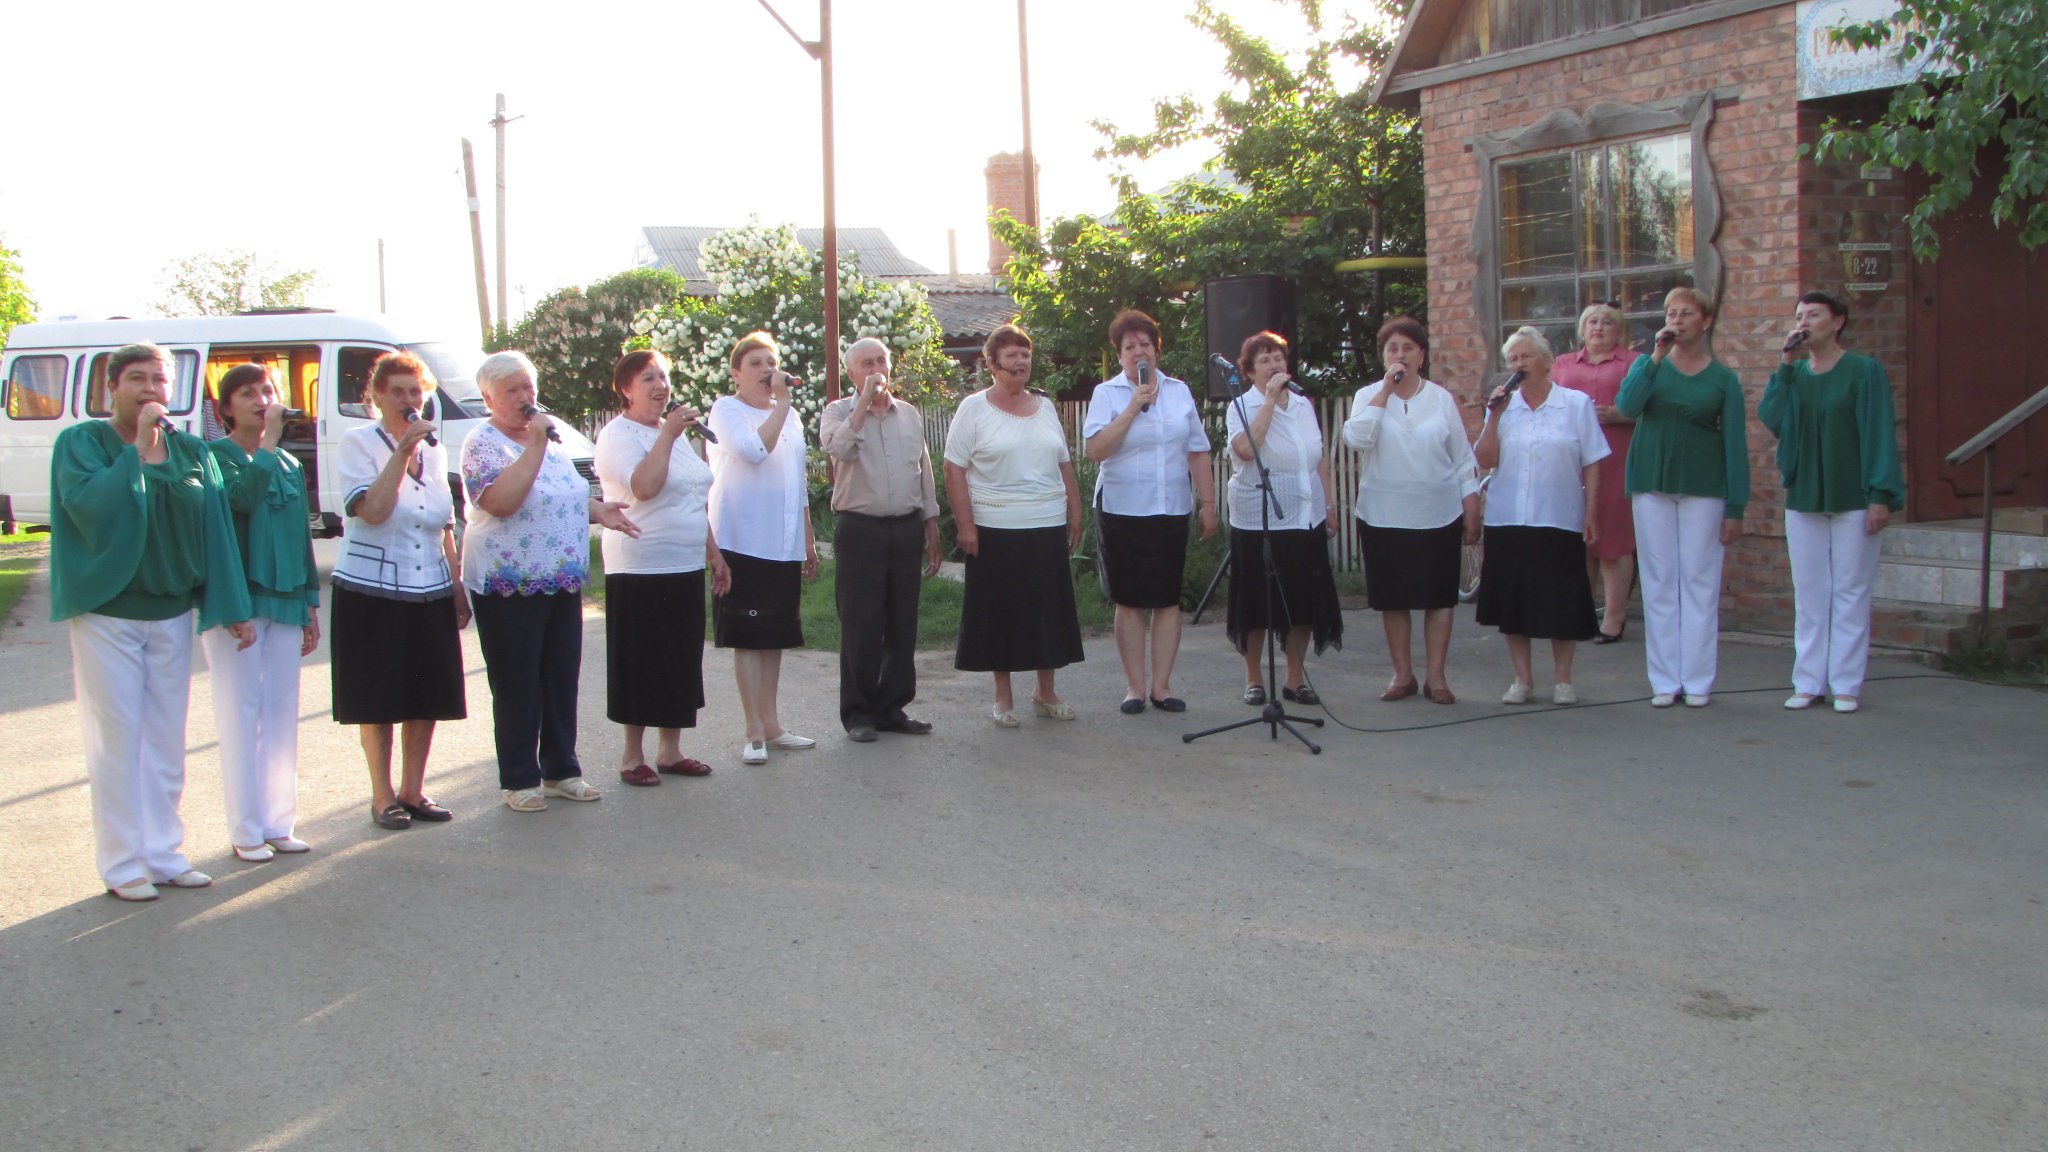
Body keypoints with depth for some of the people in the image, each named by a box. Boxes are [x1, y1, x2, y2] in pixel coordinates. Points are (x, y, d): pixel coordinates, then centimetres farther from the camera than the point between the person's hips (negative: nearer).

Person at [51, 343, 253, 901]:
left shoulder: (192, 451, 6)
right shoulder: (81, 442, -5)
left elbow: (215, 526, 5)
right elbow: (91, 506, -22)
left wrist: (232, 608, 2)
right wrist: (139, 450, -21)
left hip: (172, 612, 4)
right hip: (106, 613, -4)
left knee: (166, 740, 9)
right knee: (117, 739, -1)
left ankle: (165, 854, 18)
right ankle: (123, 864, 7)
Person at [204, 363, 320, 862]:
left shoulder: (289, 464, 13)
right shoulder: (214, 456, -4)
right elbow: (241, 498, -25)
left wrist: (310, 603, 15)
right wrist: (267, 444, -23)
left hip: (285, 601, 6)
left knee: (283, 713, 7)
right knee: (241, 713, -3)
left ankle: (279, 821, 15)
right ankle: (246, 831, 3)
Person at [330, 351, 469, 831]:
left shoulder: (434, 449, 11)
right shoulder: (357, 443, -5)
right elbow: (371, 510, -21)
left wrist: (458, 584, 13)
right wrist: (402, 451, -21)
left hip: (430, 593, 5)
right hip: (370, 593, -5)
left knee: (429, 697, 7)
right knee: (378, 701, 2)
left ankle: (413, 790, 19)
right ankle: (383, 796, 13)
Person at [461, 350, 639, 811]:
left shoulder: (548, 437, 14)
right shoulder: (483, 444, -9)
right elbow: (501, 501, -26)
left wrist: (599, 510, 6)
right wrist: (536, 445, -24)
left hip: (564, 584, 7)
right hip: (510, 587, -7)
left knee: (562, 679, 12)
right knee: (517, 686, 2)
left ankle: (561, 770, 23)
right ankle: (520, 781, 11)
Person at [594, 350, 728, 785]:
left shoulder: (675, 433, 16)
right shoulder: (618, 435, -9)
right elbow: (644, 486, -26)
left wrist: (713, 552, 18)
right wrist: (668, 433, -23)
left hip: (686, 568, 8)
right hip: (641, 570, -8)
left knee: (682, 663, 11)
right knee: (641, 664, -1)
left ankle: (670, 750, 20)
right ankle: (633, 755, 9)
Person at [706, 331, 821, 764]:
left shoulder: (789, 417, 17)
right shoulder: (726, 410, -4)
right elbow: (755, 450, -24)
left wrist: (809, 543, 21)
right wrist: (782, 402, -17)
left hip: (784, 545, 7)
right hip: (742, 543, -6)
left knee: (775, 637, 10)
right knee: (748, 637, -4)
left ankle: (771, 725, 17)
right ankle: (755, 732, -1)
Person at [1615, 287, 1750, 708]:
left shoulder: (1723, 379, 4)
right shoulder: (1648, 365, 8)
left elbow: (1735, 445, 2)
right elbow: (1627, 405, -12)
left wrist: (1736, 507, -3)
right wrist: (1657, 357, -16)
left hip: (1703, 491, -1)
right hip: (1652, 487, 1)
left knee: (1700, 582, 0)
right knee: (1658, 583, 2)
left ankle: (1698, 681, 6)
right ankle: (1664, 680, 8)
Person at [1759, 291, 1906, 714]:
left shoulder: (1864, 371, -4)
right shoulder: (1795, 373, 9)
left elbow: (1879, 434, -7)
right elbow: (1771, 418, -7)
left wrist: (1881, 495, -13)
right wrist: (1787, 365, -9)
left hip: (1853, 499, -4)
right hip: (1803, 497, 4)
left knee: (1850, 593, 0)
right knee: (1808, 594, 7)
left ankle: (1847, 686, 5)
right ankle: (1808, 682, 12)